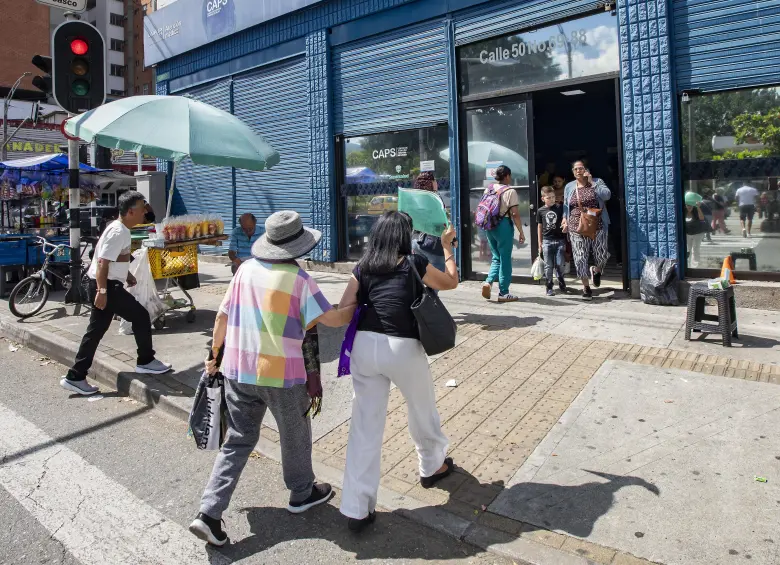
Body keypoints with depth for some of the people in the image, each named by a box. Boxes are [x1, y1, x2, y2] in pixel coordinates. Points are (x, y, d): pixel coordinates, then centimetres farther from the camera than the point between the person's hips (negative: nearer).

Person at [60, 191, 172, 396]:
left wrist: (126, 274, 29)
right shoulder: (118, 232, -19)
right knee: (141, 317, 1)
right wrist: (102, 291, -28)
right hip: (107, 286, -10)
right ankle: (146, 362, 14)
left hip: (107, 285, 10)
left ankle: (75, 377, 17)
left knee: (96, 331, 11)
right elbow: (102, 262, -25)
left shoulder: (120, 229, 12)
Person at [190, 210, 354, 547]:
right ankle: (302, 494, 38)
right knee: (295, 435, 18)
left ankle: (209, 513, 12)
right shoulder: (298, 279, -14)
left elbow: (223, 316, 4)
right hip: (280, 373, -4)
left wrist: (215, 354, 17)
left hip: (237, 369, 5)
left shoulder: (246, 269, 0)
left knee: (238, 440, 16)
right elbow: (331, 318, -10)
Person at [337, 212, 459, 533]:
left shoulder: (362, 269, 7)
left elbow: (342, 310, 2)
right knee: (422, 410, 23)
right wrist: (447, 247, 26)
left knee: (365, 425, 8)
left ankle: (357, 509, 11)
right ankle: (432, 467, 48)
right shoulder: (415, 264, 0)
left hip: (365, 346, 3)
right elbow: (451, 282, 15)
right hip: (403, 349, -3)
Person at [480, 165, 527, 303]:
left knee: (496, 258, 18)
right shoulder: (510, 191, -8)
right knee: (505, 259, 2)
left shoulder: (488, 190, 10)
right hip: (503, 225, -6)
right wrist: (521, 232, -5)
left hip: (489, 226, 6)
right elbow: (515, 214, -11)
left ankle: (488, 282, -3)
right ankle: (503, 293, 7)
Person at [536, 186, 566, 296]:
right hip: (547, 241, 1)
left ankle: (561, 283, 25)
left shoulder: (560, 207, 0)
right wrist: (540, 244, 10)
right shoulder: (540, 211, 3)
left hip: (559, 240, 0)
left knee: (559, 264, 2)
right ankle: (549, 287, 11)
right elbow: (540, 227, 10)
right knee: (548, 266, 3)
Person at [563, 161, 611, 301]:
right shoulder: (569, 187, 11)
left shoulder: (597, 182, 4)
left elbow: (607, 195, -13)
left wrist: (592, 182, -13)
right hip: (577, 228, 1)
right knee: (580, 258, -4)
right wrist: (565, 220, 1)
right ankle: (586, 287, 8)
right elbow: (566, 206, 16)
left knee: (602, 255, -2)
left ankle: (596, 271, 33)